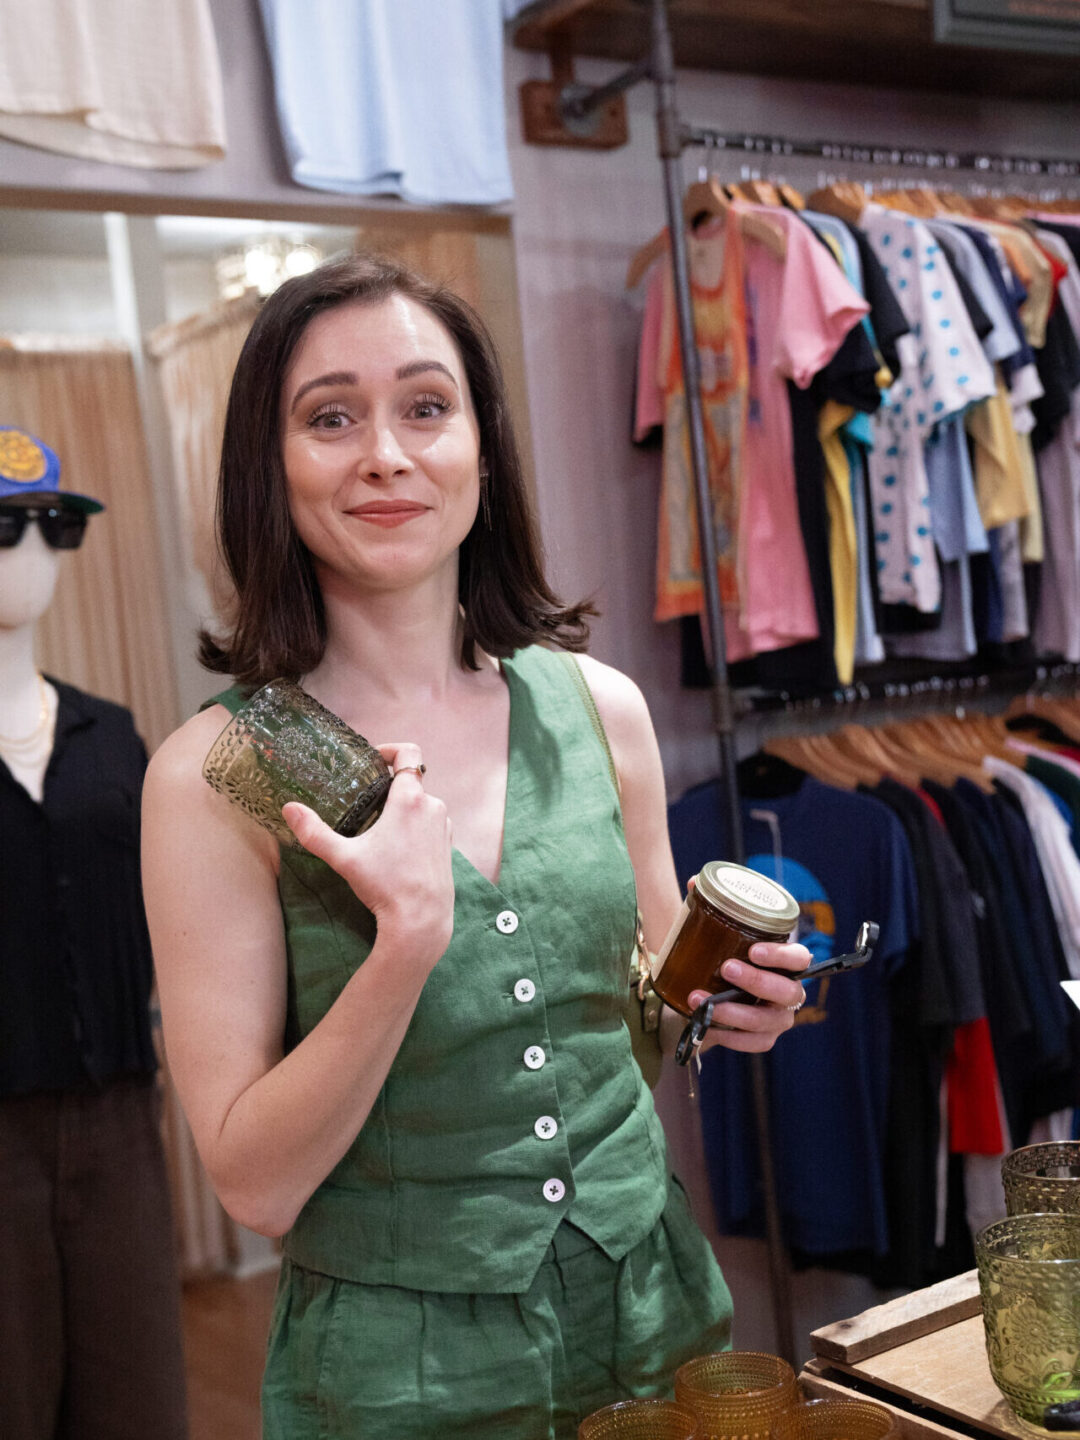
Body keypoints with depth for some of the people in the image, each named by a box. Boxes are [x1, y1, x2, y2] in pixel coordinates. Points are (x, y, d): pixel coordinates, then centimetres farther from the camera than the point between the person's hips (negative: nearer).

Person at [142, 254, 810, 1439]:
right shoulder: (216, 772, -15)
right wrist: (406, 943, -27)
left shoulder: (602, 709, -4)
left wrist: (727, 1005, -10)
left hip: (649, 1309, 4)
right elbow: (255, 1184, -14)